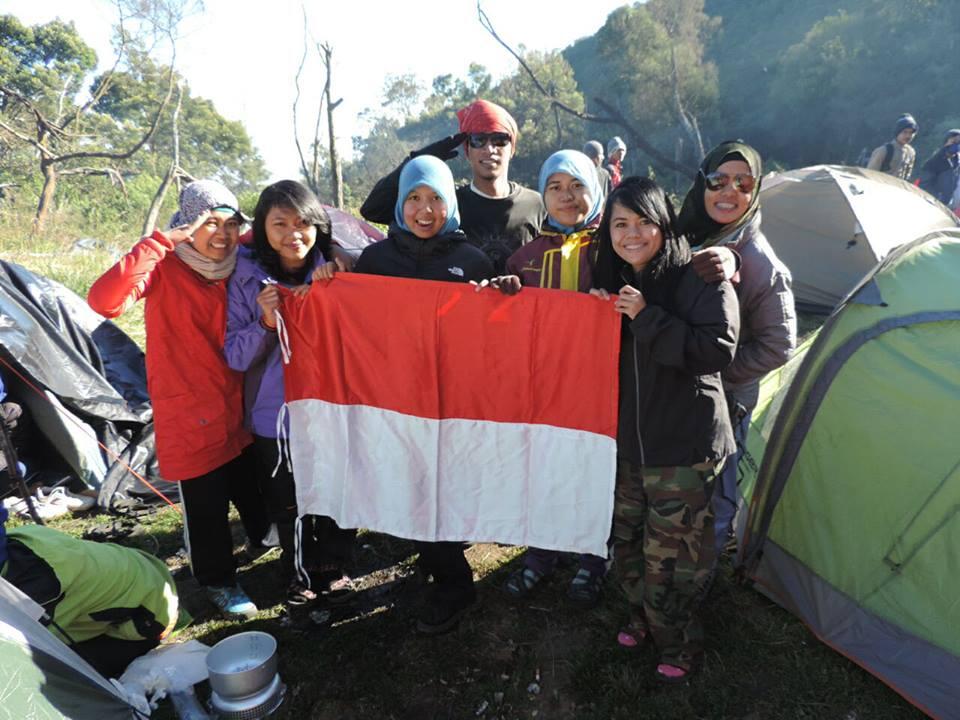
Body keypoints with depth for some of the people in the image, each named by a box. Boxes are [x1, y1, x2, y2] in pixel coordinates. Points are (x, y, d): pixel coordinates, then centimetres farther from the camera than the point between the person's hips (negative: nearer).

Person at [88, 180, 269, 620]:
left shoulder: (237, 267, 1)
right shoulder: (164, 269, -15)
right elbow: (104, 301, -33)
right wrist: (160, 242, -32)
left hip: (237, 407, 5)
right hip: (189, 415, -5)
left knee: (252, 489, 21)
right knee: (206, 505, 8)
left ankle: (265, 539, 49)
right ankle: (219, 582, 30)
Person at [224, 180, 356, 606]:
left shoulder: (334, 271, -4)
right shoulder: (247, 278, -5)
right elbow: (235, 356, -4)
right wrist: (265, 322, -22)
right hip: (275, 414, 0)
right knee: (288, 504, 13)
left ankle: (331, 571, 36)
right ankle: (297, 579, 39)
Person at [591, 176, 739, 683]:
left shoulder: (699, 279, -12)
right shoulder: (614, 283, 7)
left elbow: (719, 349, -23)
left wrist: (646, 318, -26)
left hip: (683, 445, -6)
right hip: (627, 439, 6)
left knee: (670, 554, 4)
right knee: (628, 541, 18)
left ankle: (679, 645, 29)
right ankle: (645, 617, 43)